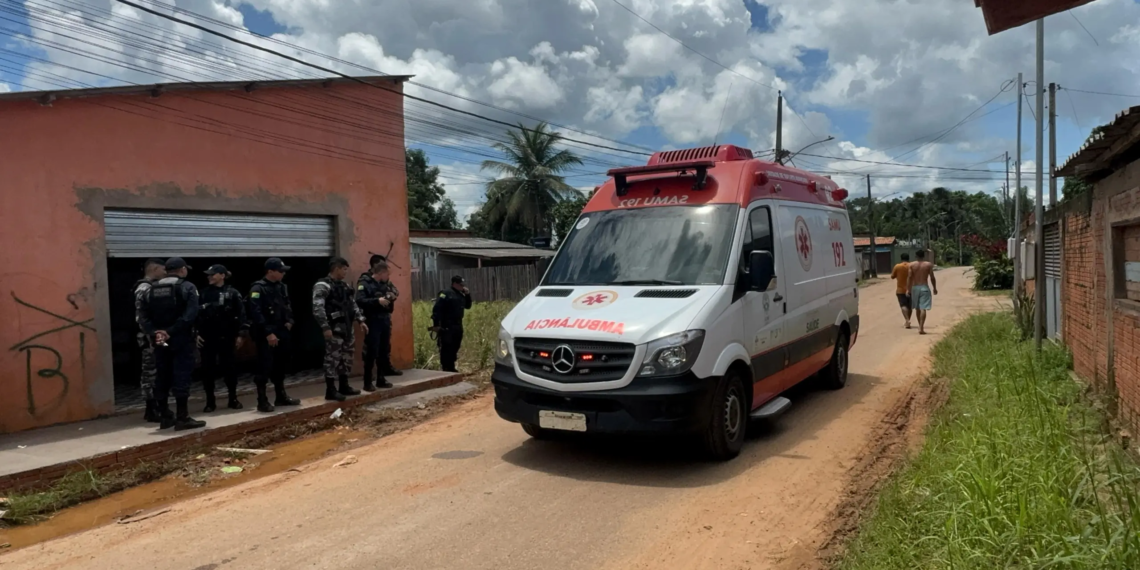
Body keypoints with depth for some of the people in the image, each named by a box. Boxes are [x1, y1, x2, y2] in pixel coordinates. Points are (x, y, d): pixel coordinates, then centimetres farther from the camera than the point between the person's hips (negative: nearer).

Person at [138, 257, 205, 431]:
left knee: (163, 378, 12)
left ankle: (165, 417, 19)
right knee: (181, 377, -5)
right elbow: (190, 314, -19)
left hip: (160, 341, 6)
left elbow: (143, 316, 2)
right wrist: (171, 331, -19)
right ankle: (182, 418, -6)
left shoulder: (152, 289, 13)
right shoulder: (187, 287, -4)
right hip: (181, 340, -5)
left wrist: (155, 332, -9)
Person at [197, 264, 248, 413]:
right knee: (207, 368, 3)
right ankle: (210, 401, 12)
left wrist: (239, 334, -7)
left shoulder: (232, 293, -1)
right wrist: (197, 333, -1)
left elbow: (241, 314, -2)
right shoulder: (205, 294, 6)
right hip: (208, 337, 2)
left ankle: (233, 399, 16)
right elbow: (197, 314, 7)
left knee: (228, 367, 5)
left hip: (226, 337, -2)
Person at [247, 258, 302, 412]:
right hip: (265, 335, -8)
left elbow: (287, 306, 23)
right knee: (265, 367, -6)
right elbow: (256, 313, -20)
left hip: (281, 332, 8)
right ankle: (262, 401, 1)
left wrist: (289, 321, 4)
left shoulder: (282, 287, 12)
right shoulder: (258, 288, -13)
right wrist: (268, 333, -22)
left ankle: (281, 397, 26)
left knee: (281, 365, 14)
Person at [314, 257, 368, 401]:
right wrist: (325, 327, -26)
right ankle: (330, 390, 1)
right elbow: (317, 308, -21)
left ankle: (344, 386, 25)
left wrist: (361, 320, 14)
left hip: (346, 327, 9)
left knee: (347, 356, 14)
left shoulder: (343, 286, 16)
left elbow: (352, 304, 23)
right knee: (333, 358, -5)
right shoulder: (323, 286, -12)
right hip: (334, 328, -9)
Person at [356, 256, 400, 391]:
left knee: (384, 351, 12)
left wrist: (392, 295, -4)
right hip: (373, 322, -7)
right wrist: (377, 300, -27)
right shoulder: (364, 283, -10)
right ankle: (368, 382, 1)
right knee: (371, 353, -5)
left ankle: (381, 379, 21)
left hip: (385, 320, 7)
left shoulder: (385, 283, 12)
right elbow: (360, 301, -21)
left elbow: (395, 294, 17)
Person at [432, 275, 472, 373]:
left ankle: (451, 368, 21)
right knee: (446, 348, -7)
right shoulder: (446, 294, -11)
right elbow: (436, 309, -17)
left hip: (458, 326, 9)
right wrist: (436, 324, -23)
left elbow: (468, 306, 23)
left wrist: (467, 295, 7)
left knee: (454, 348, 12)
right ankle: (446, 369, -5)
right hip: (446, 327, -9)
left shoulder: (461, 295, 16)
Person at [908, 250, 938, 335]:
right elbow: (932, 278, -1)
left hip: (915, 288, 2)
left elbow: (910, 278, -5)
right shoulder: (928, 264, -2)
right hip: (924, 287, -2)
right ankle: (921, 328, -16)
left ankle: (920, 326, 30)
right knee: (923, 308, -7)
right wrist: (935, 288, 10)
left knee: (917, 308, 17)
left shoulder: (912, 265, 0)